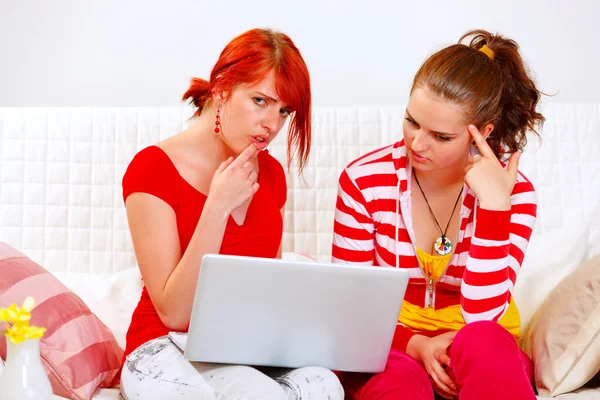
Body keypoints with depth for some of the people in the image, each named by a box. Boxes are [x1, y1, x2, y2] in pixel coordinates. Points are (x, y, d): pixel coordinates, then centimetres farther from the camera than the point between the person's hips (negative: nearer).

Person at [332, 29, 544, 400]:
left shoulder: (513, 192, -11)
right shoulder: (364, 180, -11)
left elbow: (483, 316, -20)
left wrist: (494, 206, -26)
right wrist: (412, 343, -20)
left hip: (482, 355, 2)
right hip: (390, 346, -1)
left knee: (481, 341, -34)